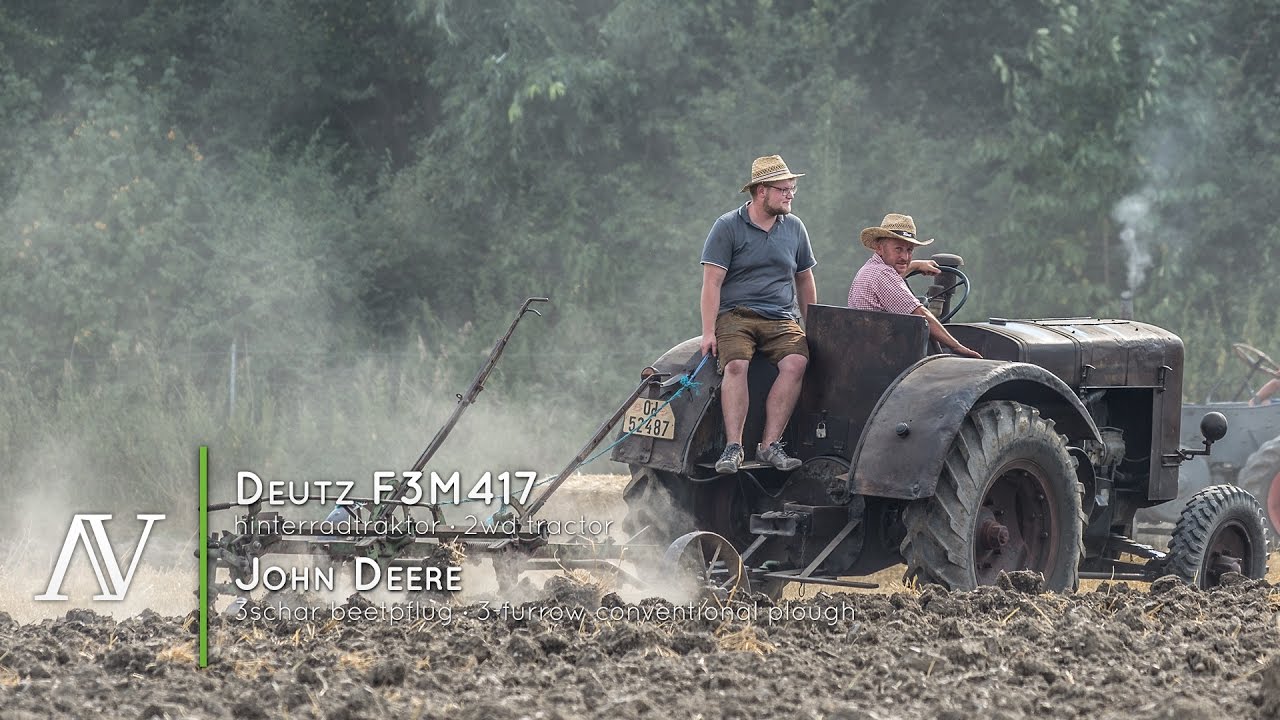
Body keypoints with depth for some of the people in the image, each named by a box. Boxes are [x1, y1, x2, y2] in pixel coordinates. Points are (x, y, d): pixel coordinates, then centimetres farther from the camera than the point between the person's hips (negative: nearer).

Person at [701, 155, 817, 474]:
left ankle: (770, 445, -27)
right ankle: (733, 447, -32)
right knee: (736, 364, -31)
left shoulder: (794, 228, 14)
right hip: (736, 315, -3)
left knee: (796, 362, -26)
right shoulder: (728, 227, 0)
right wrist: (709, 332, -13)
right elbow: (712, 282, -5)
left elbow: (804, 281, 25)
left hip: (782, 319, 3)